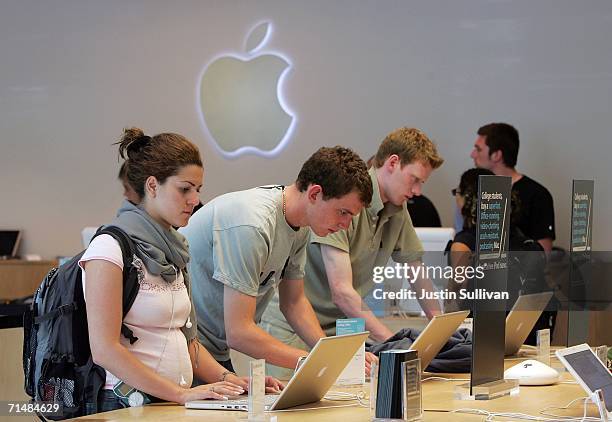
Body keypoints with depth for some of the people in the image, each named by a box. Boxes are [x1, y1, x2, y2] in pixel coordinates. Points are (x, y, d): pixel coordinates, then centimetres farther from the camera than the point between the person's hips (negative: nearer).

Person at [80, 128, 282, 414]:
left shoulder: (171, 251, 18)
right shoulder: (110, 248, -7)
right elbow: (104, 350, -15)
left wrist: (229, 380, 4)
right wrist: (182, 394, -17)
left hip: (174, 402, 7)